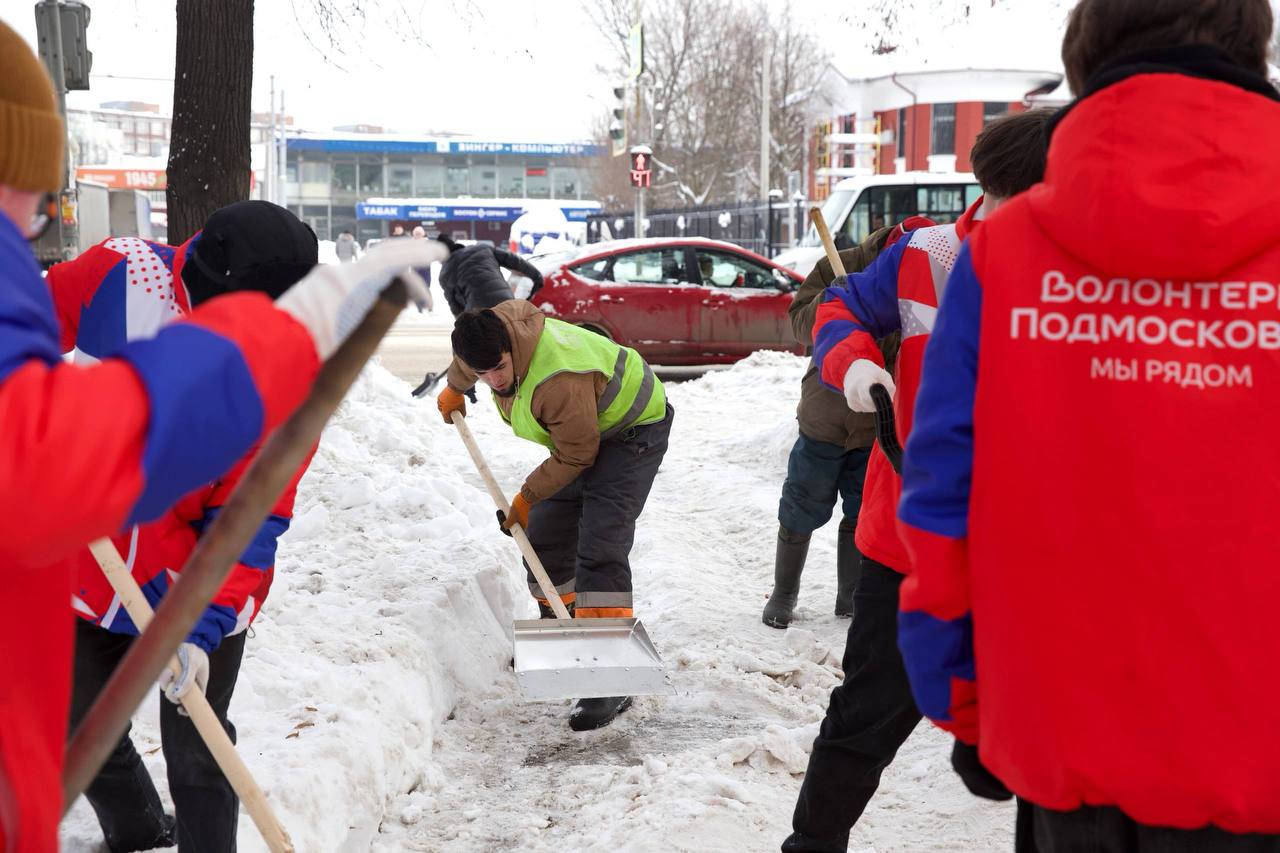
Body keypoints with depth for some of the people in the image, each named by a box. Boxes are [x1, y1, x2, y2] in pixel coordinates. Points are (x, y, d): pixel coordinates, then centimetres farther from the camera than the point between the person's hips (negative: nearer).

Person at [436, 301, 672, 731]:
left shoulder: (558, 380, -39)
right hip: (581, 434, 9)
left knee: (598, 549, -21)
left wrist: (527, 497, -15)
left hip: (632, 432, -9)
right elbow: (466, 361, 15)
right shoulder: (491, 329, -13)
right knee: (545, 537, 12)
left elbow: (576, 455, -26)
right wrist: (454, 390, 33)